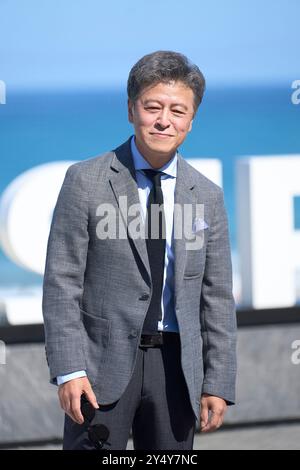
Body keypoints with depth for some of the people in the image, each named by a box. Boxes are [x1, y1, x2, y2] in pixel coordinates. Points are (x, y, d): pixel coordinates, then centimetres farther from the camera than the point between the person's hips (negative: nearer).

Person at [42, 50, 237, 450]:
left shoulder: (208, 197, 8)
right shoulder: (85, 181, -2)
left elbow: (217, 297, 9)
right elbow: (61, 282, -5)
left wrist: (219, 384, 4)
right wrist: (68, 370, -13)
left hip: (175, 365, 3)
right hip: (103, 362, -3)